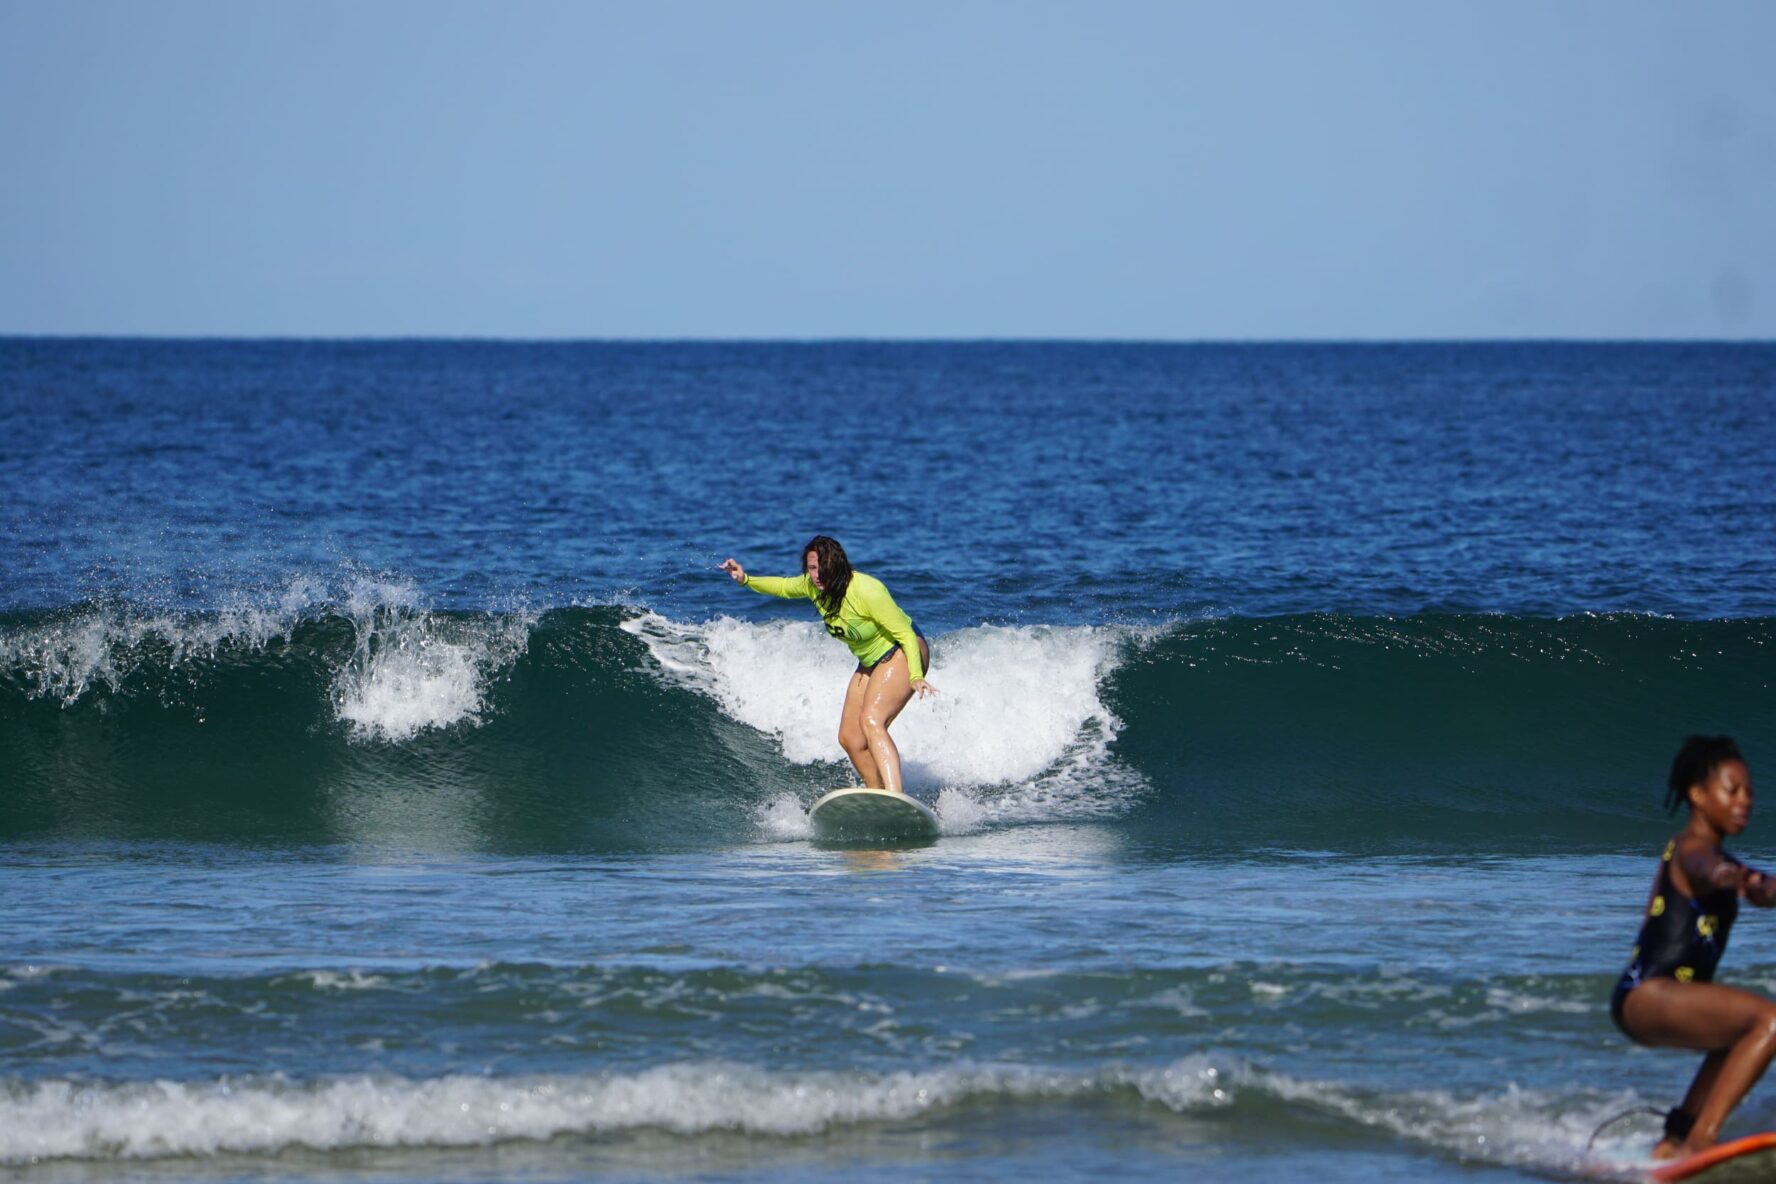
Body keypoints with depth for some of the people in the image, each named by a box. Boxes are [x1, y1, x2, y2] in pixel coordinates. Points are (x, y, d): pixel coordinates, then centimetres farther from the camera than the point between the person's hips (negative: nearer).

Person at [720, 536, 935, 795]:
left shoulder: (866, 591, -30)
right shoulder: (814, 585, -8)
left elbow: (905, 633, -26)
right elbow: (784, 587, 16)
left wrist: (915, 677, -37)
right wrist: (746, 580, 3)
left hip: (902, 653, -9)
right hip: (871, 663, 9)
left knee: (871, 721, -30)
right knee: (850, 739, 2)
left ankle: (896, 798, -46)